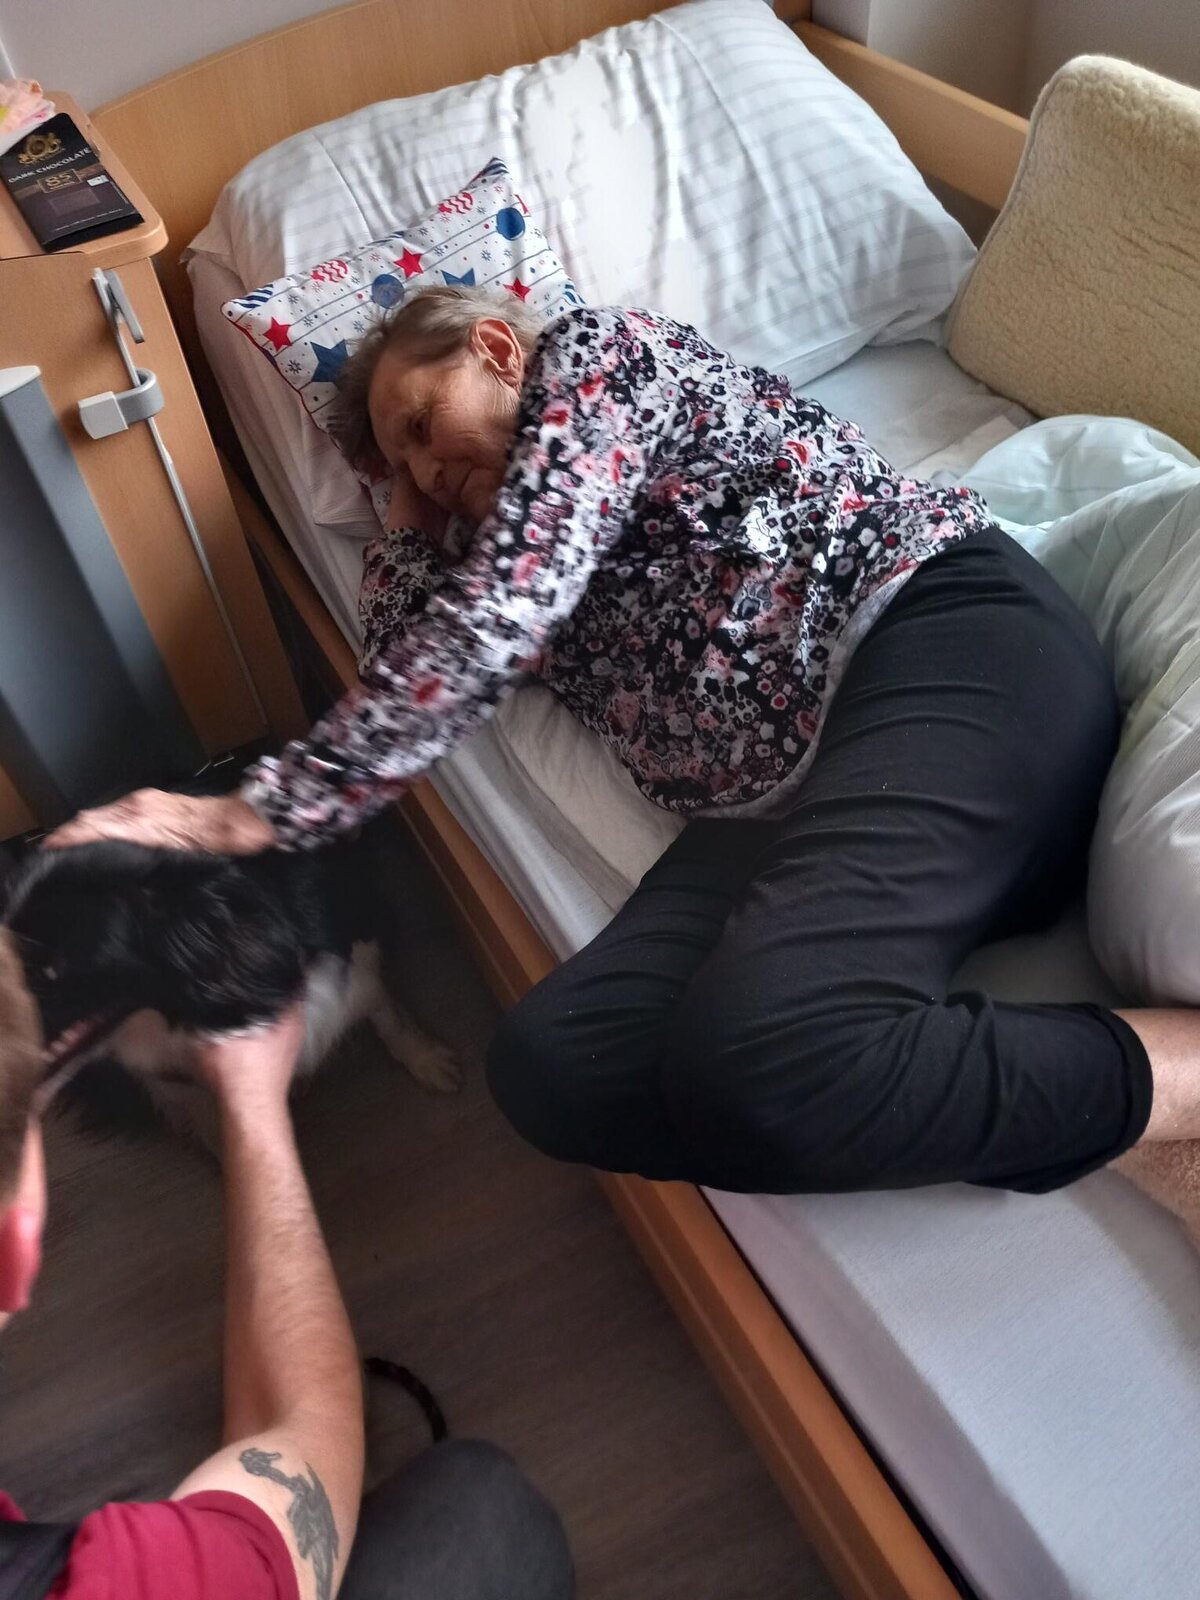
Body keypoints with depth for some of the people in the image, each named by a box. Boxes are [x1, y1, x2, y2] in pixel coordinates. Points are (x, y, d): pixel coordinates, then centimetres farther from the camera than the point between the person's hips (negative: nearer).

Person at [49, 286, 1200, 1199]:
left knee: (761, 1060, -33)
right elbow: (401, 672, 30)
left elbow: (493, 617, -3)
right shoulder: (502, 530, 34)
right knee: (545, 1065, -18)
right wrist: (414, 513, 34)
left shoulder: (596, 356, 12)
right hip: (784, 801, 7)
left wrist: (261, 813, -1)